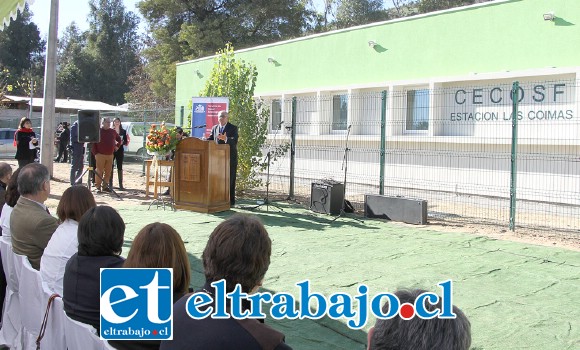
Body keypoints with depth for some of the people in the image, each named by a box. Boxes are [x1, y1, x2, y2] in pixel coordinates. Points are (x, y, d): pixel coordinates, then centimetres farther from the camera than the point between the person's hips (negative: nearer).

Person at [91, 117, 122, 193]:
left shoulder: (113, 131, 11)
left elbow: (119, 139, 29)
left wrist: (117, 146, 16)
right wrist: (95, 153, -9)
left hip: (110, 155, 5)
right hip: (100, 155, -5)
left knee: (108, 172, 6)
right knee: (99, 172, -3)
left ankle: (105, 186, 16)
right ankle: (98, 186, 4)